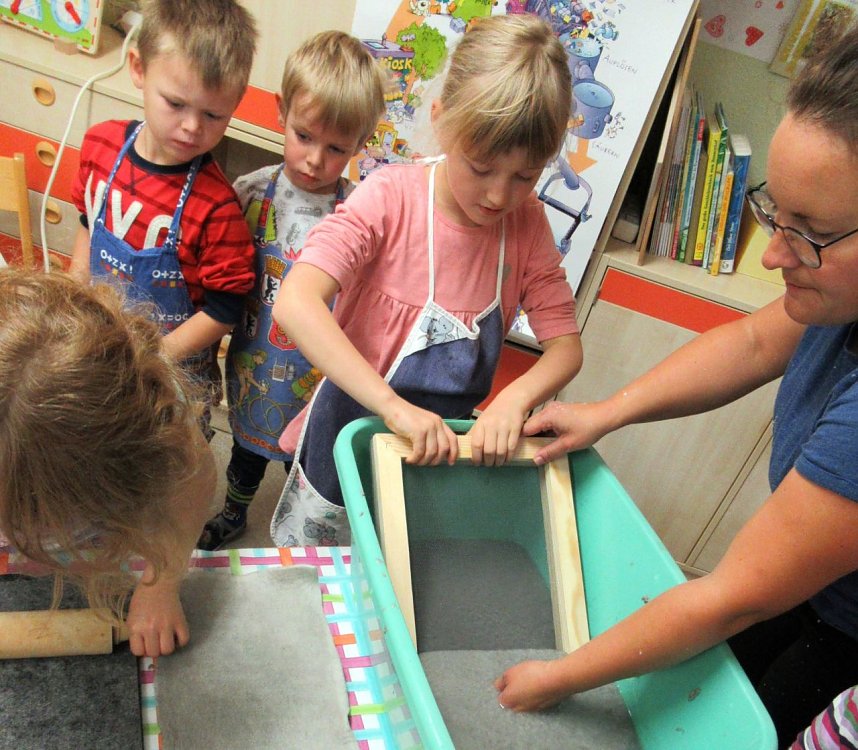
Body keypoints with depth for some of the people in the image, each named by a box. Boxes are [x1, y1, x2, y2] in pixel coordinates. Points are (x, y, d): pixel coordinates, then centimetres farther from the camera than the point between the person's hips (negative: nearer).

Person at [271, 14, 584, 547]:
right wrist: (394, 406, -41)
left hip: (447, 449, 3)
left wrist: (516, 398, -28)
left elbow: (565, 344, -7)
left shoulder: (527, 222, -9)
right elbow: (296, 303, -34)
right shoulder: (391, 197, -21)